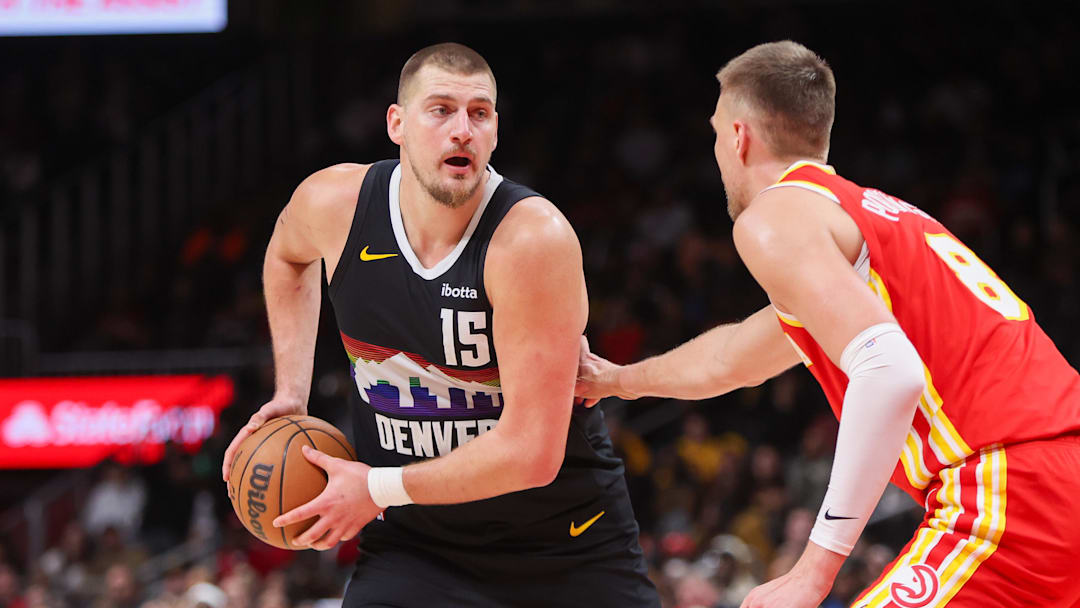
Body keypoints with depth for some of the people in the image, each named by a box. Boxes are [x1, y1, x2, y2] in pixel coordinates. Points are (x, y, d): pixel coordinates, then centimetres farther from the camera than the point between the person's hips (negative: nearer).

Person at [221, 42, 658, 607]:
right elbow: (287, 254, 19)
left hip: (568, 548, -2)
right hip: (413, 541, 2)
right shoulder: (333, 204, -10)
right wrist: (291, 394, 9)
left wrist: (379, 488, -19)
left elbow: (531, 454, -27)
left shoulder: (533, 239, -25)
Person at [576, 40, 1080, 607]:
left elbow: (890, 371, -19)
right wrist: (614, 380, 62)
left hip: (1009, 492, -9)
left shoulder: (774, 217, -1)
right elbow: (730, 358, 45)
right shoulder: (873, 212, 28)